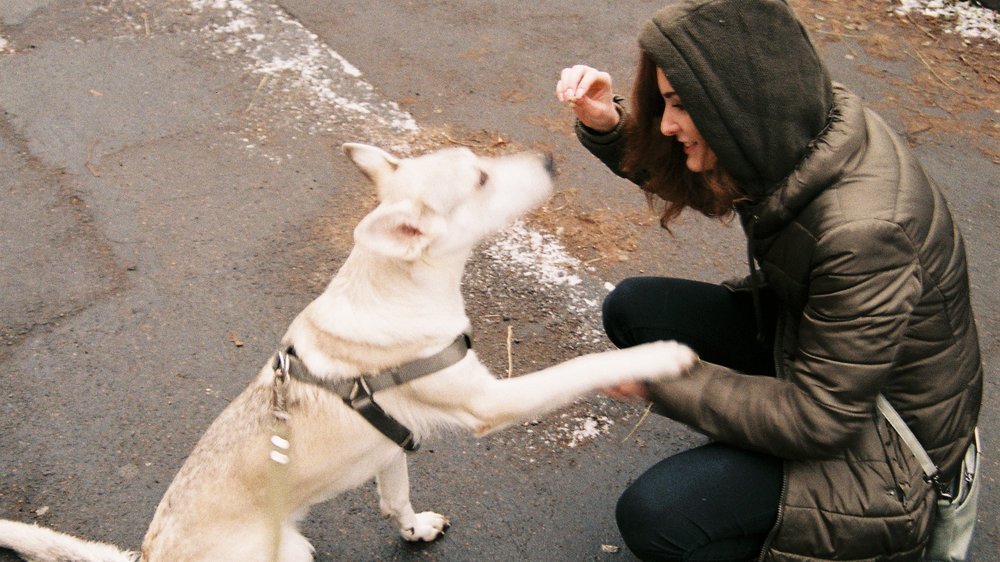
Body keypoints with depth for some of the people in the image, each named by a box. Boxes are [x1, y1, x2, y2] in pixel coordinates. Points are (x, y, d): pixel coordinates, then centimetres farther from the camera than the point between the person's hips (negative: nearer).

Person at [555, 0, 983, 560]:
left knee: (653, 516, -20)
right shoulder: (797, 124, -13)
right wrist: (605, 124, -14)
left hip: (887, 427, -8)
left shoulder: (863, 231, -37)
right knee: (632, 308, -3)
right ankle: (748, 450, 10)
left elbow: (819, 419, -27)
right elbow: (674, 172, 6)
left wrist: (663, 382, -21)